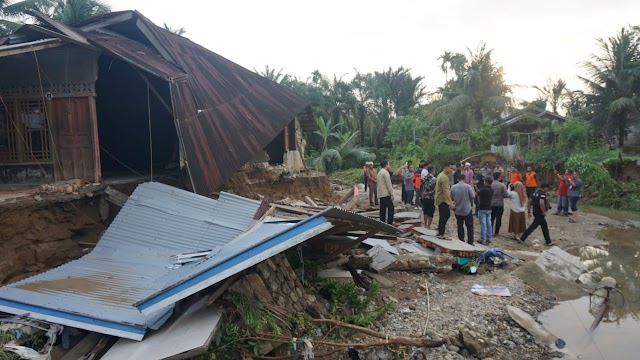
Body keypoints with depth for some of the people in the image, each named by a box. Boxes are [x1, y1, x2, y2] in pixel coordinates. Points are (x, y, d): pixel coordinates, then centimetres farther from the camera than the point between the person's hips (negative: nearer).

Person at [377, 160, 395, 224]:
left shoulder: (379, 172, 19)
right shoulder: (385, 172, -11)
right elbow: (388, 184, -15)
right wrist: (392, 194, -13)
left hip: (381, 194, 9)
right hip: (386, 194, -9)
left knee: (383, 209, 8)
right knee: (390, 208, -7)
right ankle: (389, 223, -10)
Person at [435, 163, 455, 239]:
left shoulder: (440, 175, 13)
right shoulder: (444, 177, -20)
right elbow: (445, 191, -28)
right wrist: (451, 202, -31)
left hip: (440, 199, 10)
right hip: (443, 200, -10)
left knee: (447, 215, 17)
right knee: (444, 217, -4)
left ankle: (439, 232, 21)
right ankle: (441, 235, 2)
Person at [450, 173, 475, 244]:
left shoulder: (453, 187, -5)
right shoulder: (468, 186, -13)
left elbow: (451, 198, 1)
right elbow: (473, 196, -8)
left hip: (457, 210, 2)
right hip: (467, 210, -2)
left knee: (460, 226, 11)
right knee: (469, 226, 10)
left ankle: (461, 241, 14)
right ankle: (470, 242, 11)